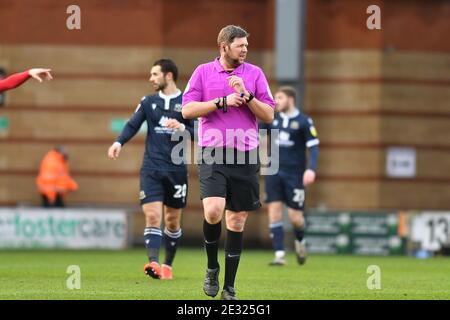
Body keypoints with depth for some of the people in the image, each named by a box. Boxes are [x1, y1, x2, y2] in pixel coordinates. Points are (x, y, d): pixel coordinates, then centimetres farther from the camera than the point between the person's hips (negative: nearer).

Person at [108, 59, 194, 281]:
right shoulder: (148, 102, 9)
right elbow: (132, 125, 5)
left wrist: (182, 128, -20)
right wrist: (119, 142, -13)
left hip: (176, 169, 0)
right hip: (152, 168, 1)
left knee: (172, 221, 9)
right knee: (152, 216, -14)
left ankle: (167, 265, 25)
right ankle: (153, 262, -26)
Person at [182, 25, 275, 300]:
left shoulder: (255, 73, 8)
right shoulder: (203, 72, 6)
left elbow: (269, 115, 4)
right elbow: (188, 110, -1)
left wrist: (246, 95, -11)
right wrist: (222, 102, -10)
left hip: (246, 156, 2)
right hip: (213, 154, -2)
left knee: (237, 221, 3)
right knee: (213, 212, -21)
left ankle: (229, 287, 11)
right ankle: (212, 267, 6)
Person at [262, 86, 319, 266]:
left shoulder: (303, 121, -5)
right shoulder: (272, 119, 8)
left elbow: (313, 147, -8)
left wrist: (311, 169, -20)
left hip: (294, 174, -3)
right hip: (274, 172, 4)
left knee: (295, 216, -3)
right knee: (274, 211, -8)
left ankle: (300, 241, 30)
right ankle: (279, 255, -6)